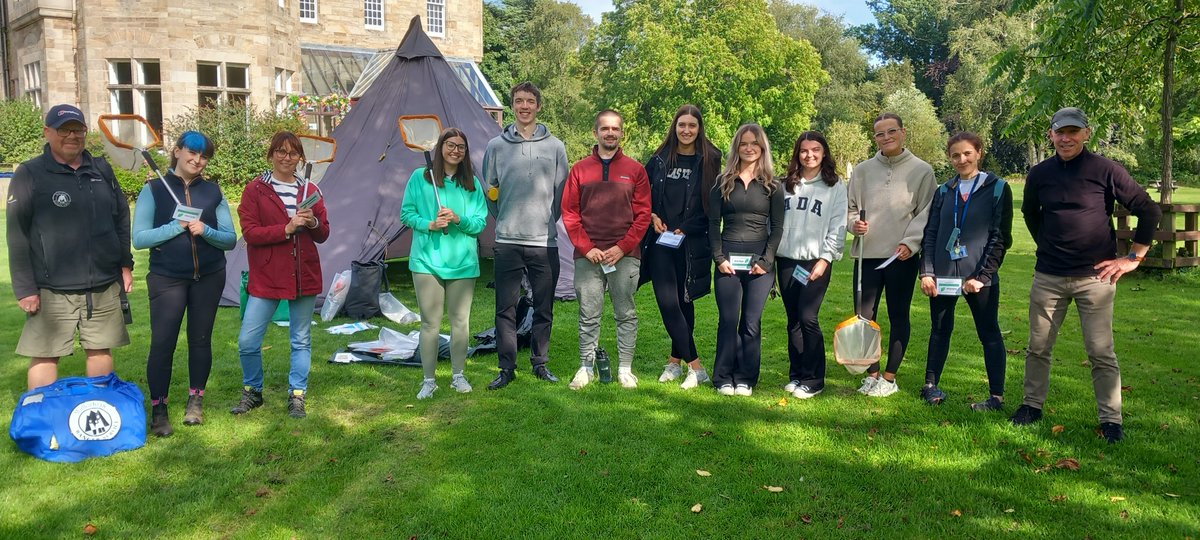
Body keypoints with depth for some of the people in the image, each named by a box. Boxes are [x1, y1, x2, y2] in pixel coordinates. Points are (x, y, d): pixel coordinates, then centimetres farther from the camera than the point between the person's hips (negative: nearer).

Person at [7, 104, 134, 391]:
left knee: (101, 350, 11)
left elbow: (121, 219, 17)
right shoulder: (29, 174, -3)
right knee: (44, 355, 0)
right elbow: (17, 236, -6)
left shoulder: (102, 170, 10)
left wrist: (125, 264, 13)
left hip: (104, 286, 4)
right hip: (52, 290, -4)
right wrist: (24, 288, -10)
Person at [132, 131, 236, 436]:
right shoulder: (154, 190, -1)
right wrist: (178, 227, -18)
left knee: (200, 339, 10)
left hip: (209, 277, 3)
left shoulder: (213, 192, 5)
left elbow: (230, 239, 3)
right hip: (167, 278, -2)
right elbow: (139, 238, -7)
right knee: (162, 343, -6)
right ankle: (158, 409, 7)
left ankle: (195, 401, 25)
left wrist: (205, 231, -16)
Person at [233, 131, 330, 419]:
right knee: (248, 341, -2)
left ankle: (297, 396, 21)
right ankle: (252, 392, 21)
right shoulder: (256, 189, -1)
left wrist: (313, 223, -11)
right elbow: (249, 232, -9)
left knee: (301, 340, 9)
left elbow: (323, 235, 11)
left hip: (304, 276, 3)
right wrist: (287, 229, -20)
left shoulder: (310, 190, 8)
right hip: (266, 277, -2)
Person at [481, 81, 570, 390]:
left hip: (545, 242, 0)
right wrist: (503, 218, 10)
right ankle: (507, 368, 12)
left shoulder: (555, 147, 5)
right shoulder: (497, 146, 5)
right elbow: (489, 191, 13)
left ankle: (540, 363, 22)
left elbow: (562, 193, 9)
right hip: (507, 241, 0)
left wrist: (547, 221, 8)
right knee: (505, 309, 2)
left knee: (544, 309, 8)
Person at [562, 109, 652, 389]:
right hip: (587, 257, 1)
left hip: (625, 256, 0)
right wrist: (586, 247, -5)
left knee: (626, 314, 5)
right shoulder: (580, 169, 8)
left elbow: (643, 214, 2)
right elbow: (569, 213, 5)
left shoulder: (635, 170, 6)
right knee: (588, 315, 5)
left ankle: (625, 369, 15)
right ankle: (586, 367, 16)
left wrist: (622, 248, -8)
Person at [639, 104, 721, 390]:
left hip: (692, 243, -2)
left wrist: (686, 228, -10)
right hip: (660, 241, 2)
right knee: (668, 302, -7)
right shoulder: (660, 160, 9)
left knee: (684, 301, 7)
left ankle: (676, 360, 20)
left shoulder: (709, 161, 1)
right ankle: (695, 366, 1)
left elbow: (713, 205, -1)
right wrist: (652, 216, -2)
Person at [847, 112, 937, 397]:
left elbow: (926, 213, -3)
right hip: (867, 253, 3)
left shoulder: (922, 170, 0)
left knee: (898, 316, 6)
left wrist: (910, 241, -15)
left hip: (902, 256, -3)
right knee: (864, 315, 4)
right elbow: (850, 208, 13)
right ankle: (871, 373, 19)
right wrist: (853, 223, -8)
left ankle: (890, 377, 17)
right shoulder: (863, 170, 8)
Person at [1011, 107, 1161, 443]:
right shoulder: (1039, 174, 4)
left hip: (1095, 276, -3)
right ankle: (1033, 404, 26)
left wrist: (1134, 258, -4)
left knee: (1101, 353, 0)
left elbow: (1150, 212, -3)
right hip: (1048, 277, 3)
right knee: (1038, 348, 10)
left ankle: (1111, 419, 11)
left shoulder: (1106, 170, -7)